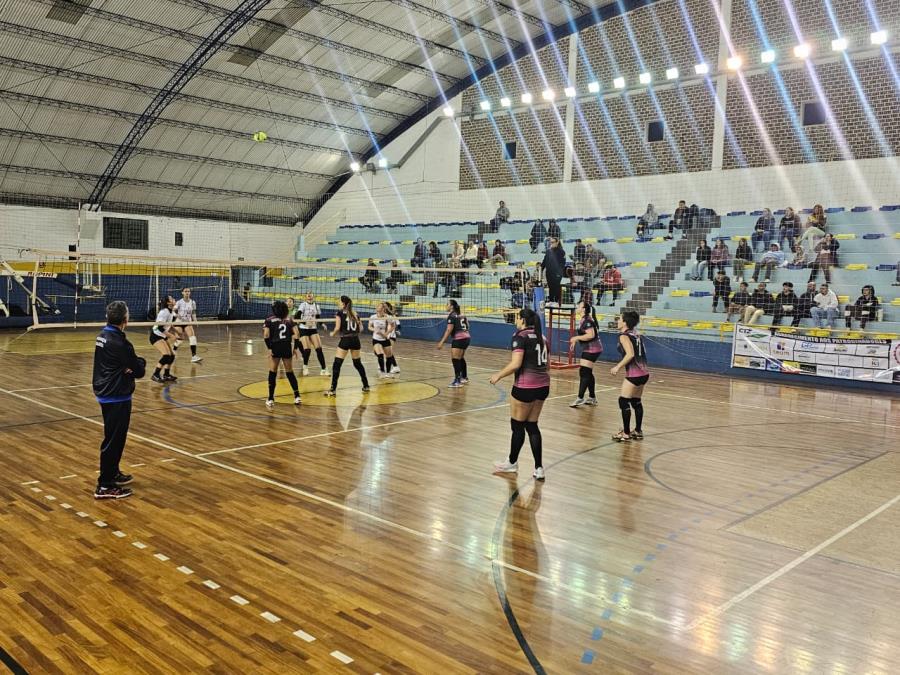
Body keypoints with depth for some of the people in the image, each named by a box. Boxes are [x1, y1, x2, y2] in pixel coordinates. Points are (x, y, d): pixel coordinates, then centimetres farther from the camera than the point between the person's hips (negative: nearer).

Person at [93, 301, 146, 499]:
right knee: (113, 440, -2)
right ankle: (105, 486, 4)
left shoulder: (103, 335, 6)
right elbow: (139, 371, -16)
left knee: (115, 437, 23)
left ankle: (113, 473, 37)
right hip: (116, 397, -10)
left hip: (105, 393, 10)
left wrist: (133, 363, -10)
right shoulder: (119, 343, -22)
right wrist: (141, 362, 5)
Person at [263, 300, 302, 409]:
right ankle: (297, 397, 13)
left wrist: (269, 348, -10)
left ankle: (271, 399, 6)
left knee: (273, 373, 8)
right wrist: (295, 347, 7)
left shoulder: (269, 320, 1)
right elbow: (297, 334, 1)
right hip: (287, 348, 2)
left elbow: (266, 335, -11)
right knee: (290, 372, 15)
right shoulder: (289, 320, 9)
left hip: (275, 348, -2)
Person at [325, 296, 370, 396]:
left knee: (337, 364, -4)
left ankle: (333, 389, -10)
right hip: (355, 340, 5)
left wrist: (333, 334, 11)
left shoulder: (340, 313, -2)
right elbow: (360, 328, 9)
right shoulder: (355, 314, 12)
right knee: (357, 363, 19)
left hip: (345, 340, -5)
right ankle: (366, 386, 24)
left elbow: (337, 328, -8)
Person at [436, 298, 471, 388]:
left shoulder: (451, 316, -8)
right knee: (461, 358, 21)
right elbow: (467, 326, 20)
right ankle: (464, 378, 30)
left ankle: (457, 381, -14)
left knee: (455, 359, -9)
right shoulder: (461, 315, 16)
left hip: (459, 339, -9)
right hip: (467, 337, 9)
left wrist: (442, 342, -16)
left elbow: (449, 330, -15)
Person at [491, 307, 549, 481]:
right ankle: (538, 468, 10)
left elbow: (515, 364, -20)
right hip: (543, 385, 7)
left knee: (517, 426, 10)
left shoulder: (520, 336, -11)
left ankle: (512, 463, 27)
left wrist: (498, 375, -8)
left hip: (525, 387, -7)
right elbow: (544, 363, 16)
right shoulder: (541, 337, 11)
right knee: (532, 426, 13)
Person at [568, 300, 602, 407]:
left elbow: (591, 335, -28)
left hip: (591, 350, -11)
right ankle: (592, 398, 22)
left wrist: (576, 338, -19)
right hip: (591, 349, 11)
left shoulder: (587, 320, -18)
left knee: (584, 373, -11)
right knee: (588, 373, 15)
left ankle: (580, 399, -11)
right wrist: (576, 340, 17)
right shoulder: (585, 319, 13)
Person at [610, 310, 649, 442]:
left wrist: (618, 367, -16)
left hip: (634, 374, -9)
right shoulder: (635, 334, 13)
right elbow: (637, 353, 15)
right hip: (644, 373, 9)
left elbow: (630, 354, -23)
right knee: (636, 401, 19)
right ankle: (638, 431, 27)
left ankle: (626, 433, 4)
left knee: (623, 401, 0)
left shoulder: (624, 336, -11)